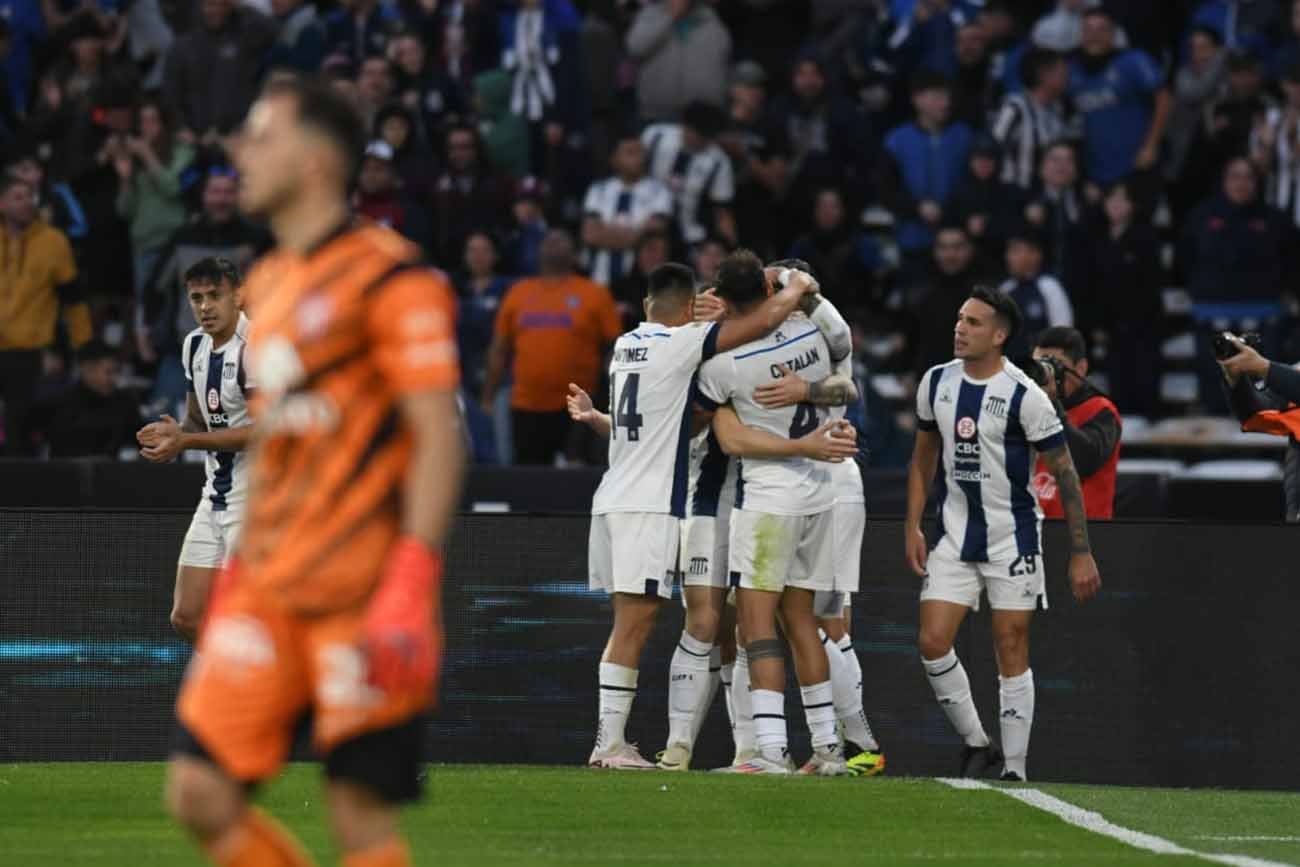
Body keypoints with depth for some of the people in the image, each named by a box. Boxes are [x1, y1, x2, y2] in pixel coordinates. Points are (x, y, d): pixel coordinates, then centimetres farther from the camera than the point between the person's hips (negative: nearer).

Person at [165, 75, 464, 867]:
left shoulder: (389, 276, -8)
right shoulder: (267, 286, 17)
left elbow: (438, 437, -14)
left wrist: (411, 582, -22)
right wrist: (240, 569, 22)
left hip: (362, 594, -8)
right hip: (271, 590, 8)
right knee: (200, 792, -3)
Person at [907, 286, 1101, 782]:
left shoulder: (1024, 396, -14)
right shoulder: (936, 382, 2)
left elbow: (1064, 473, -9)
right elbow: (923, 457, 16)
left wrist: (1081, 553, -10)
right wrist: (912, 527, 8)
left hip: (1013, 539, -5)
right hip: (955, 537, 5)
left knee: (1012, 654, -2)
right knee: (932, 643, -6)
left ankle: (1015, 769, 5)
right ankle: (975, 744, 12)